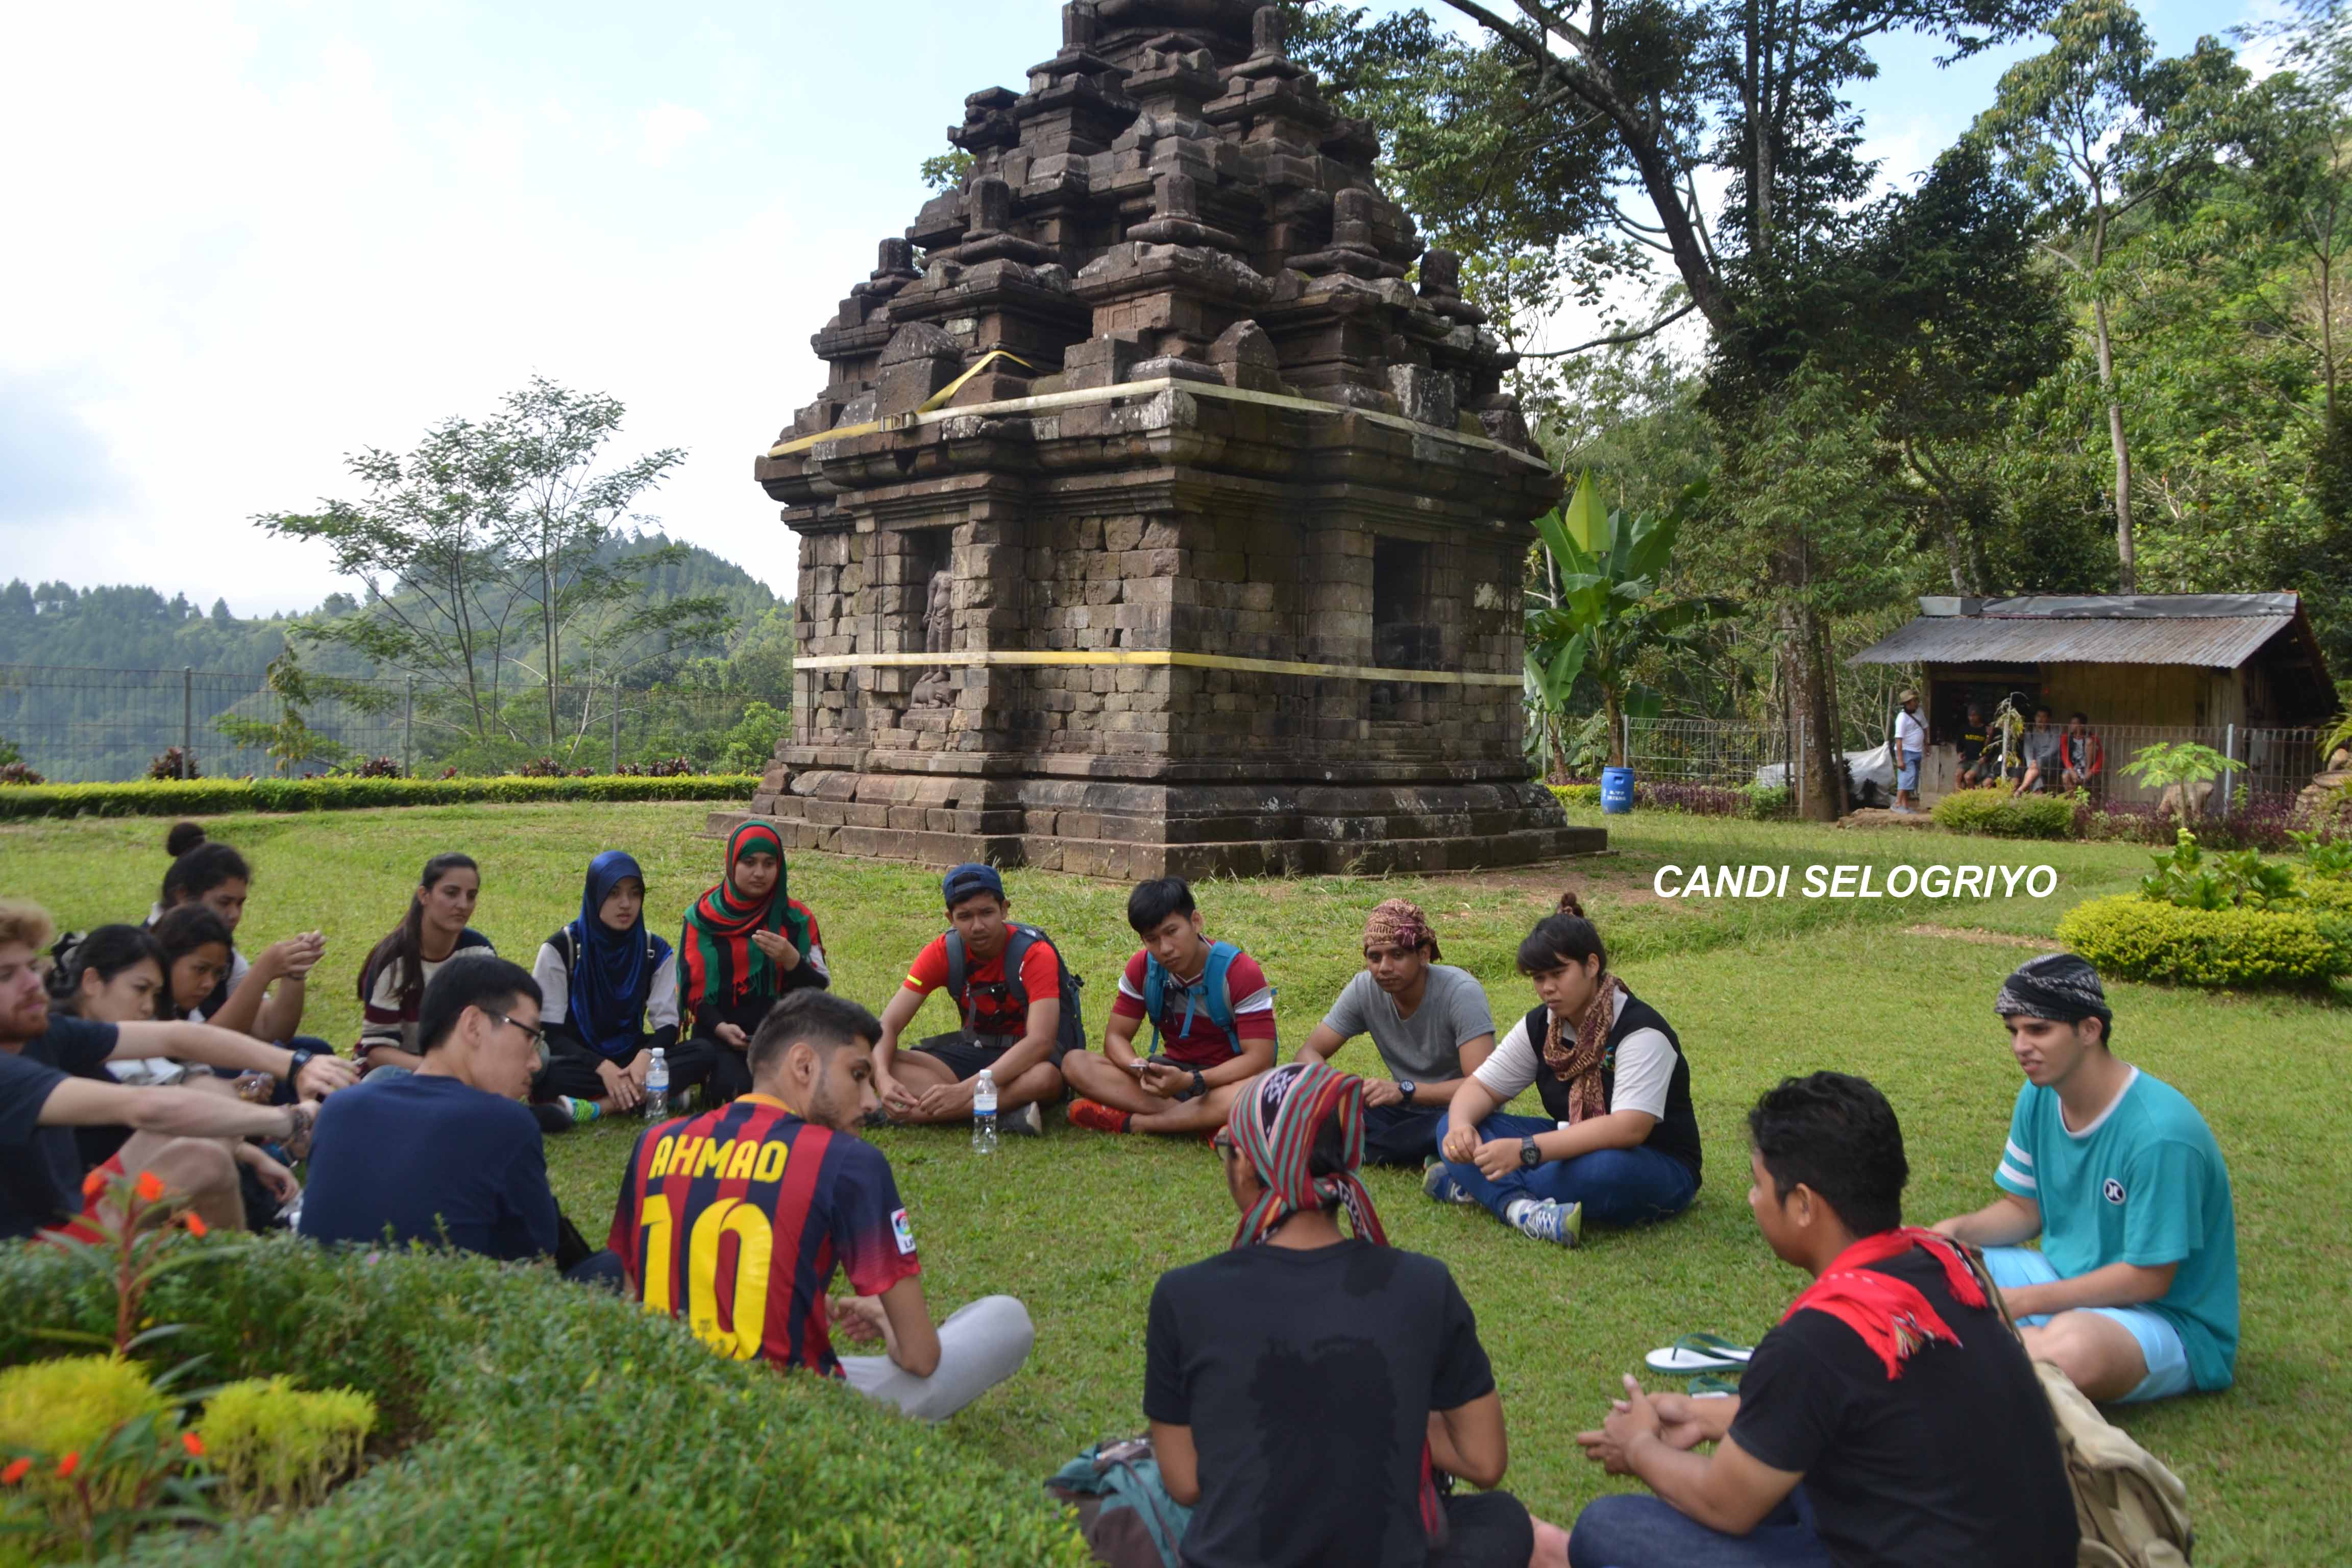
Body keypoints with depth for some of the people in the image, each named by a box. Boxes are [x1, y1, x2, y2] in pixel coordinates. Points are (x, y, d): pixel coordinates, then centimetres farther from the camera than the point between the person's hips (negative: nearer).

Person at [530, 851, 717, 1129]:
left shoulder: (655, 950, 0)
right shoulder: (560, 949, -8)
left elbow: (668, 1024, -3)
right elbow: (548, 1031, -12)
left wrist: (646, 1057, -27)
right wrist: (603, 1067, -27)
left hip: (630, 1056, 3)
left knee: (706, 1051, -23)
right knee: (539, 1073, -38)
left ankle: (595, 1107, -31)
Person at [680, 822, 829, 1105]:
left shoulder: (795, 918, 3)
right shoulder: (703, 916, 1)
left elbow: (819, 987, -1)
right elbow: (691, 987, 1)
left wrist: (792, 960, -22)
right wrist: (720, 1027, -16)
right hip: (719, 1032, -1)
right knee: (736, 1086, -32)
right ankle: (712, 1074, 2)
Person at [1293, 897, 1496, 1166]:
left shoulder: (1461, 992, -21)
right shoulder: (1365, 989, -8)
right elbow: (1310, 1052, -2)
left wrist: (1405, 1090, -40)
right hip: (1406, 1112, 4)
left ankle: (1361, 1151, -17)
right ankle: (1420, 1155, -20)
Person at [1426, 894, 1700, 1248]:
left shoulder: (1640, 1031, -22)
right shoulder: (1540, 1026, 0)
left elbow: (1629, 1128, -34)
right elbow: (1482, 1086, 1)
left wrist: (1527, 1151, -42)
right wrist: (1461, 1126, -25)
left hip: (1656, 1170, -6)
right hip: (1576, 1149, 7)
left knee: (1605, 1170, -42)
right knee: (1454, 1125, -10)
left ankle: (1477, 1188, -23)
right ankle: (1522, 1209, -35)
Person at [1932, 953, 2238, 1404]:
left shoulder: (2159, 1132, -25)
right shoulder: (2040, 1096, -1)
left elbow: (2148, 1278, -21)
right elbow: (2024, 1208, 9)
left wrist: (2023, 1301, -22)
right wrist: (1955, 1230, -12)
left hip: (2168, 1320, -7)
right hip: (2066, 1278, 8)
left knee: (2075, 1344, -40)